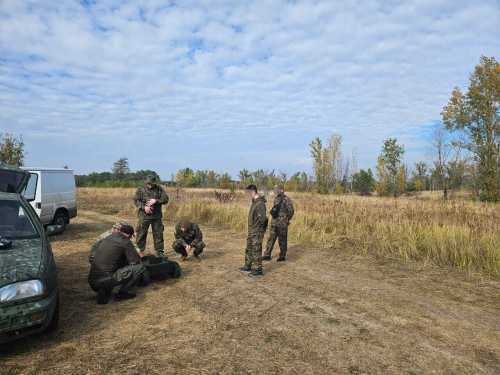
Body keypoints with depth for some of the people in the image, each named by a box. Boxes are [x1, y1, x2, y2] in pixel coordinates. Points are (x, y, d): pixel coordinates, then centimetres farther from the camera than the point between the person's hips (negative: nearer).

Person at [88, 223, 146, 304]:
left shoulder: (104, 240, 17)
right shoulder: (125, 242, -3)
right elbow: (135, 261, -4)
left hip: (92, 283, 7)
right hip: (106, 280, -7)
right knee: (140, 267, -2)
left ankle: (104, 292, 14)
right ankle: (122, 292, -1)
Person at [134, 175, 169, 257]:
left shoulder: (159, 189, 5)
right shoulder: (141, 190, 1)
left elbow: (165, 199, -1)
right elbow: (136, 200, -4)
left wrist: (156, 201, -16)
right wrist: (144, 207, -18)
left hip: (157, 216, 1)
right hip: (144, 216, -1)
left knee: (158, 234, 7)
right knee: (141, 234, 5)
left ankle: (160, 251, 18)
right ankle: (140, 251, 19)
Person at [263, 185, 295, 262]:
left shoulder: (287, 199, -12)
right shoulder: (276, 199, 11)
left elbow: (291, 211, -12)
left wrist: (286, 220, -5)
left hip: (282, 223, -7)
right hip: (274, 222, 7)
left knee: (282, 240, 3)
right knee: (271, 239, 7)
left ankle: (282, 256, 15)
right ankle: (267, 255, 11)